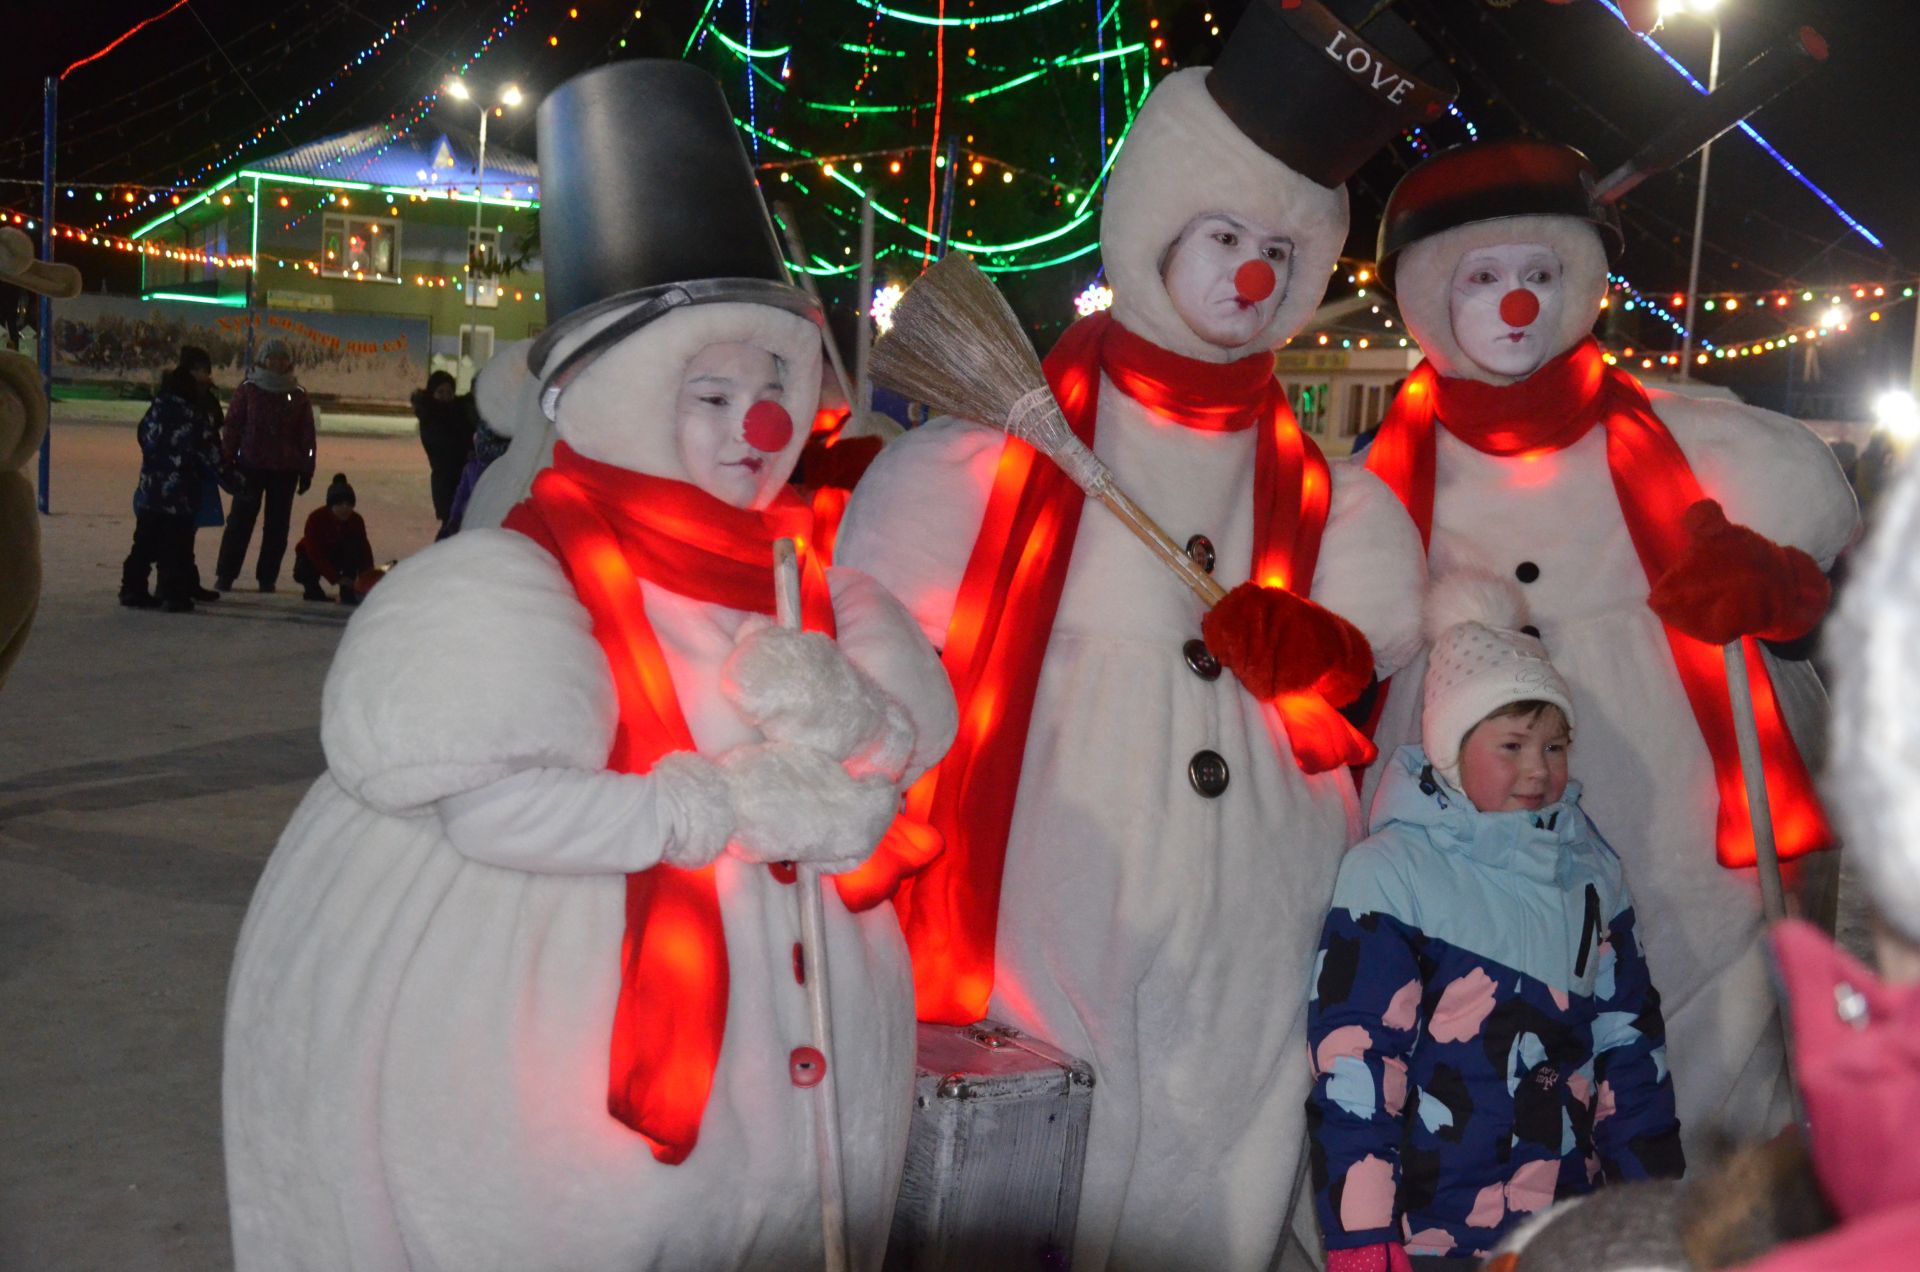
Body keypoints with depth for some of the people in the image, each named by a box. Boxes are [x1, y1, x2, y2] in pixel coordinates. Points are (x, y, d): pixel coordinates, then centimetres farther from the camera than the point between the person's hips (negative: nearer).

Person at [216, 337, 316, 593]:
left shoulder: (298, 395, 7)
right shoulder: (248, 390, 2)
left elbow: (307, 436, 9)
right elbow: (232, 427, 2)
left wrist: (306, 471, 6)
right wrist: (227, 462, -2)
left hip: (285, 470, 2)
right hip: (250, 466, -2)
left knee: (277, 526, 4)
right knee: (240, 521, -1)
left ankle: (267, 579, 12)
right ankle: (225, 576, 5)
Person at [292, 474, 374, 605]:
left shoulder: (356, 520, -20)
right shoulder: (315, 518, -30)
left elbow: (365, 550, -22)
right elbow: (314, 552, -34)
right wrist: (337, 578, -42)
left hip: (337, 555, 3)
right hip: (311, 556, -3)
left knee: (354, 544, -28)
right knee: (303, 572, -35)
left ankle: (348, 592, -20)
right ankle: (313, 590, 2)